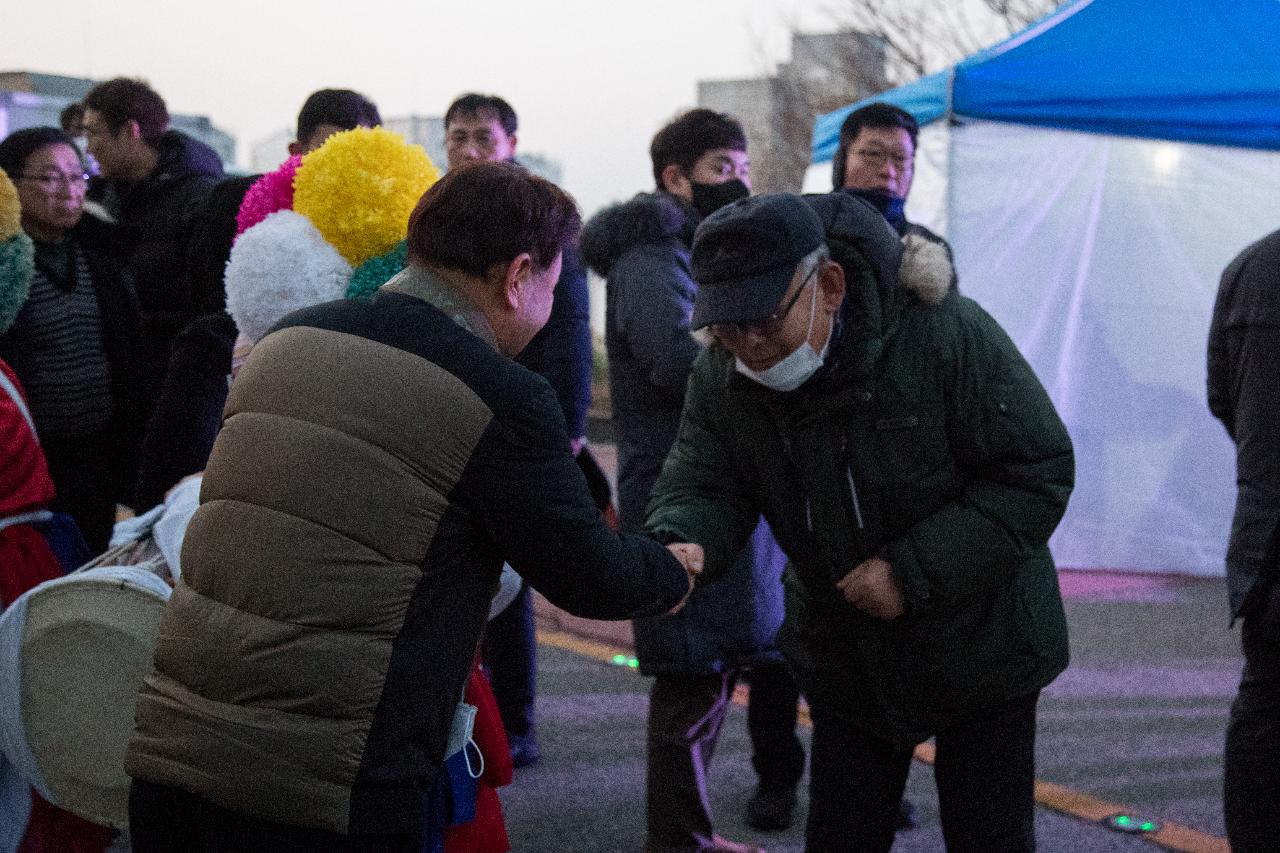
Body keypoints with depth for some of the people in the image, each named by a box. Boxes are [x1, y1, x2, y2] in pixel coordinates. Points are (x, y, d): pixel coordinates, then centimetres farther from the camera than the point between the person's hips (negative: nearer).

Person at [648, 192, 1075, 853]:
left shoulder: (947, 335, -27)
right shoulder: (721, 375, -11)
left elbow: (1038, 474, -23)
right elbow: (701, 482, -12)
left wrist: (914, 571, -29)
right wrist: (680, 545, -38)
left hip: (978, 645, -4)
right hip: (844, 658, 4)